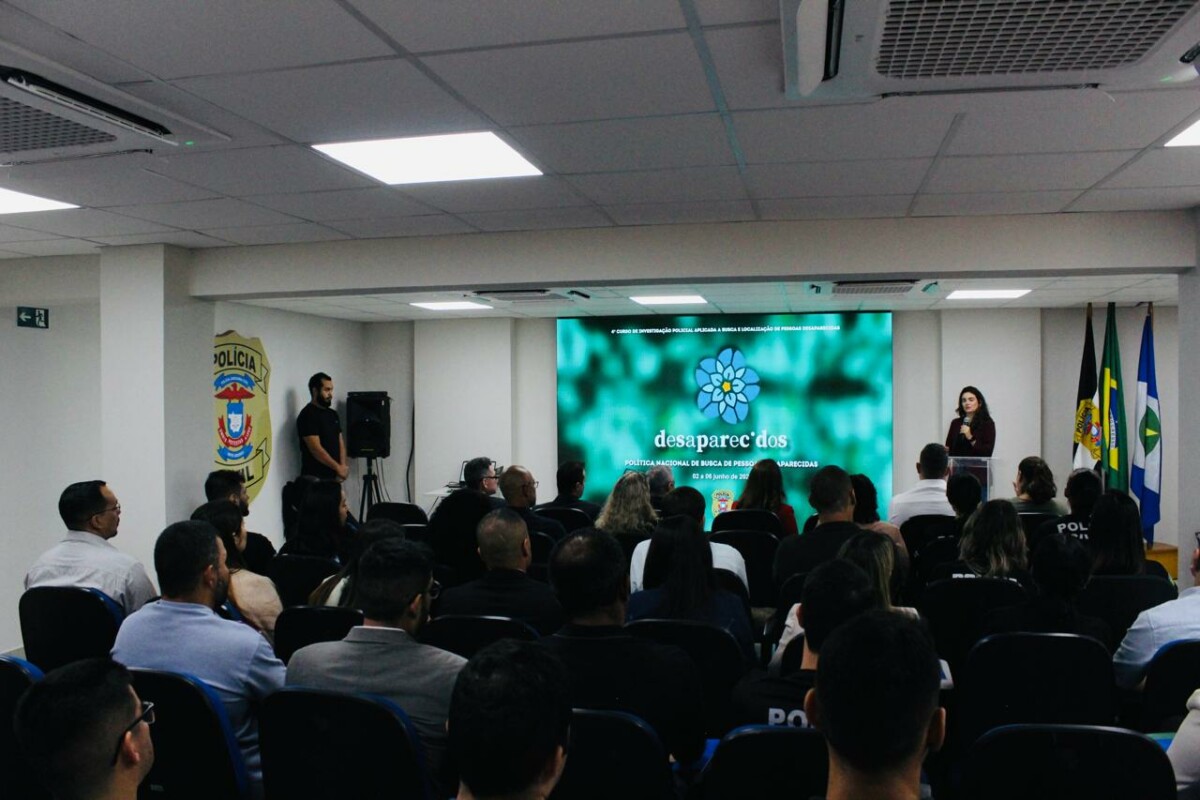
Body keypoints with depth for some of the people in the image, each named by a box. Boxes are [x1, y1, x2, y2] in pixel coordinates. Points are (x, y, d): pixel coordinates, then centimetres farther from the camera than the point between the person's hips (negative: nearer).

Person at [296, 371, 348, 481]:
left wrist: (342, 467, -2)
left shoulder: (333, 414, 15)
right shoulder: (307, 415, -12)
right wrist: (337, 467, -14)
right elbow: (316, 449, -18)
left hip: (333, 476, 8)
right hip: (315, 478, -8)